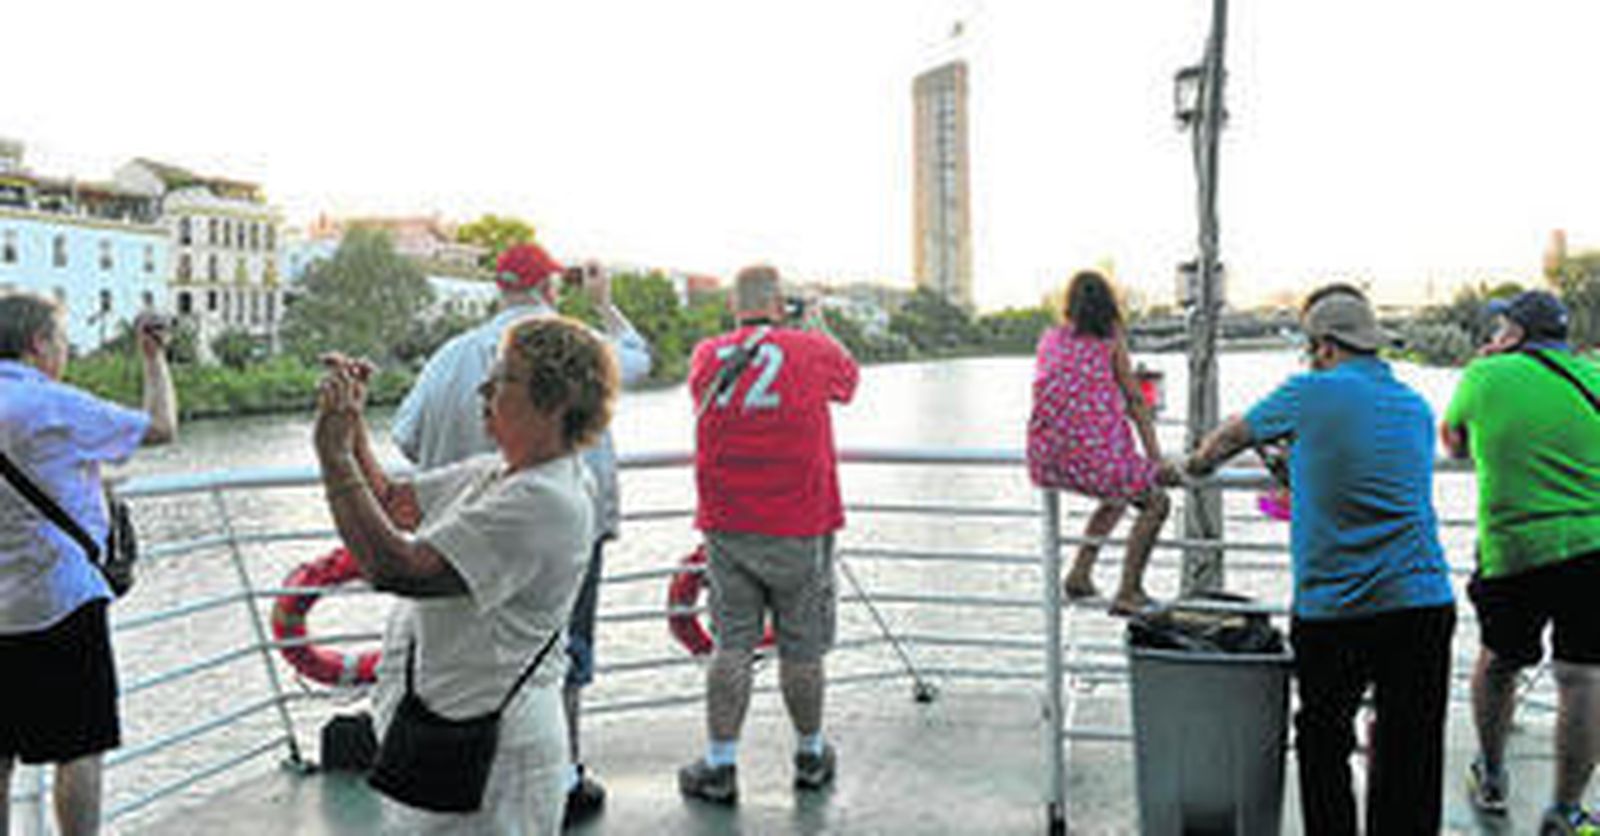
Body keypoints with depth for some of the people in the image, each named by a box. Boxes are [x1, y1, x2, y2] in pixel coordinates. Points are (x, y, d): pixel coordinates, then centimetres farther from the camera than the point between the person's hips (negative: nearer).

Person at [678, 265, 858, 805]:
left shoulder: (707, 357, 3)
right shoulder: (812, 351, -4)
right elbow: (850, 377, 18)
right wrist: (817, 325, 32)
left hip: (726, 527, 2)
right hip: (800, 527, -2)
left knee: (732, 645, 8)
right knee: (801, 649, 9)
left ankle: (719, 766, 11)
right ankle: (811, 756, 26)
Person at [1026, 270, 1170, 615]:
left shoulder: (1049, 338, 15)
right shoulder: (1110, 340, 5)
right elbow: (1135, 402, 5)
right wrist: (1155, 457, 10)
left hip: (1046, 460, 6)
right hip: (1094, 453, -5)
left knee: (1119, 494, 32)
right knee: (1155, 503, 17)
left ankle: (1080, 574, 27)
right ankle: (1127, 593, 9)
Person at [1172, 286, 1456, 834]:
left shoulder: (1310, 394, -2)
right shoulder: (1417, 408, 12)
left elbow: (1231, 436, 13)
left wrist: (1192, 467, 33)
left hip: (1333, 612, -4)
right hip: (1423, 604, 4)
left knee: (1324, 748, 12)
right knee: (1410, 764, 8)